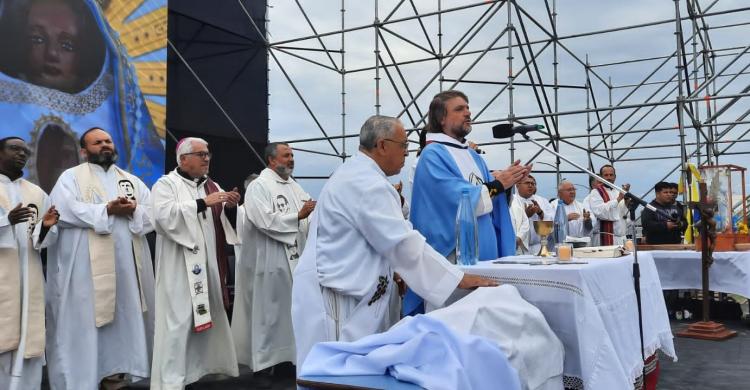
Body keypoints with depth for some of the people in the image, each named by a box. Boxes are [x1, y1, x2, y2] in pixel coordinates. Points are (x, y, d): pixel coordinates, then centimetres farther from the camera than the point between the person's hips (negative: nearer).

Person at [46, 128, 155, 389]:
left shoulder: (132, 180, 19)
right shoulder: (71, 176, 6)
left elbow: (153, 212, 9)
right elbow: (64, 210, -12)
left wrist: (134, 210, -12)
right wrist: (107, 209, -16)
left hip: (128, 263, 4)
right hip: (87, 265, -4)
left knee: (126, 316, 6)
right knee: (85, 319, -2)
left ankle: (117, 368, 16)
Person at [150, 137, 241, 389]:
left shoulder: (212, 186, 17)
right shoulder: (166, 184, -2)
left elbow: (223, 223, 15)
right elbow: (165, 215, -19)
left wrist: (230, 208, -7)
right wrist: (203, 203, -23)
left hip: (209, 264, 7)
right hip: (180, 267, -6)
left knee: (209, 316, 12)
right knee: (178, 320, -7)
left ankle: (204, 366, 24)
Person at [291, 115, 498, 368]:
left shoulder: (353, 174, 14)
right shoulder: (368, 184, -19)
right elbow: (405, 244, -22)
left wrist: (389, 269, 20)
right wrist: (460, 279, -16)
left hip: (343, 291, 10)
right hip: (336, 297, -10)